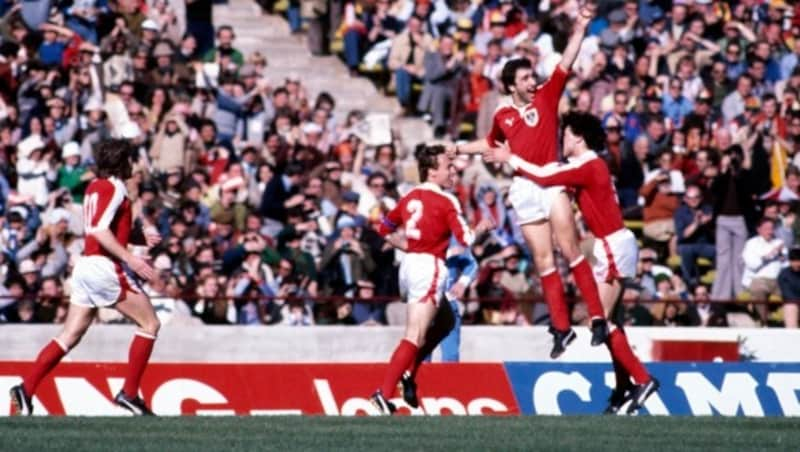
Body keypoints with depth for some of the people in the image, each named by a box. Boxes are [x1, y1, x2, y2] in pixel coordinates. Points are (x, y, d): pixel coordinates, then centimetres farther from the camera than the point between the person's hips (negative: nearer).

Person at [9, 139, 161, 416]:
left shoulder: (95, 187, 17)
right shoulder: (114, 188, -11)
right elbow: (100, 230, -22)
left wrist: (143, 237, 13)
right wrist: (131, 259, -25)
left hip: (86, 265, 9)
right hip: (106, 266, -9)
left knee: (70, 336, 8)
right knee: (149, 323, 1)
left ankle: (27, 388, -1)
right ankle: (129, 392, -2)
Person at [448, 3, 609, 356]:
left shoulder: (546, 96, 5)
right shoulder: (502, 116, 11)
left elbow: (566, 62, -5)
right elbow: (491, 144, 32)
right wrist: (460, 149, 27)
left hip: (550, 179, -3)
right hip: (524, 188, 3)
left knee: (569, 248, -14)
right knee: (543, 260, 4)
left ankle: (597, 317, -16)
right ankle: (561, 328, 8)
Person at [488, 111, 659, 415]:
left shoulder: (587, 168, -17)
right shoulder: (588, 165, 13)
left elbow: (545, 178, -20)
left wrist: (510, 159, -10)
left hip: (613, 246, -10)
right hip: (613, 244, 10)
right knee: (607, 320, 13)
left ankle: (642, 379, -10)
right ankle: (624, 385, 17)